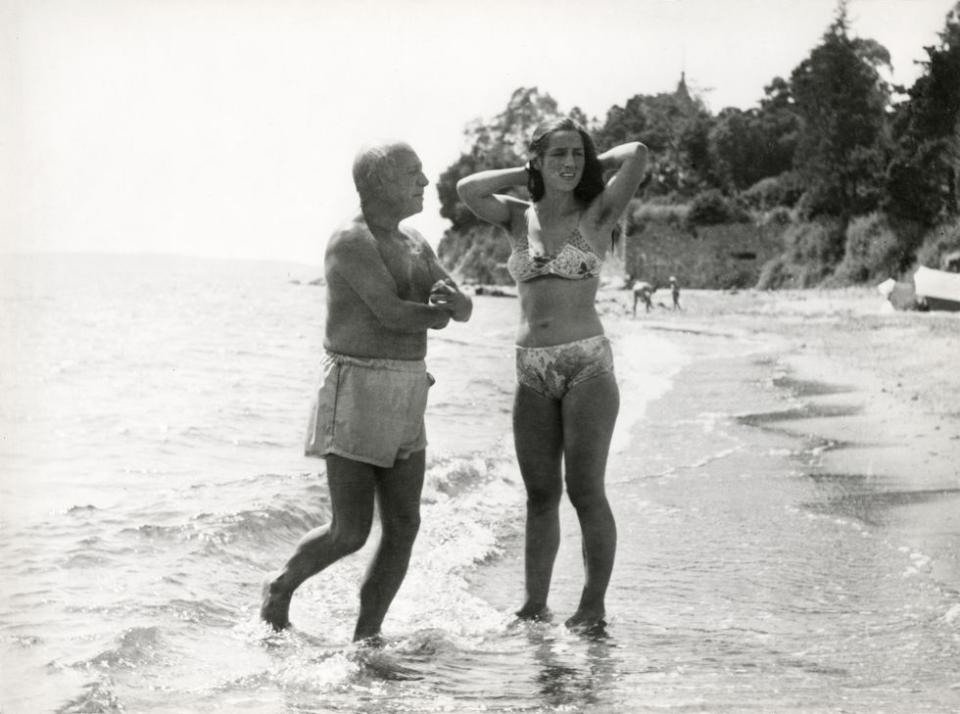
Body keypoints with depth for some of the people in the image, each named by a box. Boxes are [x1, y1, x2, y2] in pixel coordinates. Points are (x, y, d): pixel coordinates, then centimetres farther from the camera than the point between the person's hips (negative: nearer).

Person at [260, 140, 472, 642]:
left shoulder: (415, 245, 14)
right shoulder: (351, 242, -13)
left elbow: (464, 310, 9)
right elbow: (391, 312, -22)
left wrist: (450, 296, -15)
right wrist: (435, 312, -3)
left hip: (405, 400, 8)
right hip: (355, 391, -8)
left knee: (403, 526, 3)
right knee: (350, 532, -5)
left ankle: (365, 637, 13)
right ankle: (281, 587, 22)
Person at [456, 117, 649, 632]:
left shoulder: (597, 216, 2)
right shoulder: (519, 218, 10)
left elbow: (637, 155, -9)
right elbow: (467, 190, -4)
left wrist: (592, 164, 8)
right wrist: (528, 176, 5)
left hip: (587, 364, -3)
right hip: (532, 370, 3)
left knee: (585, 490, -5)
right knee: (540, 493, 7)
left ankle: (593, 608, 3)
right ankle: (534, 606, 13)